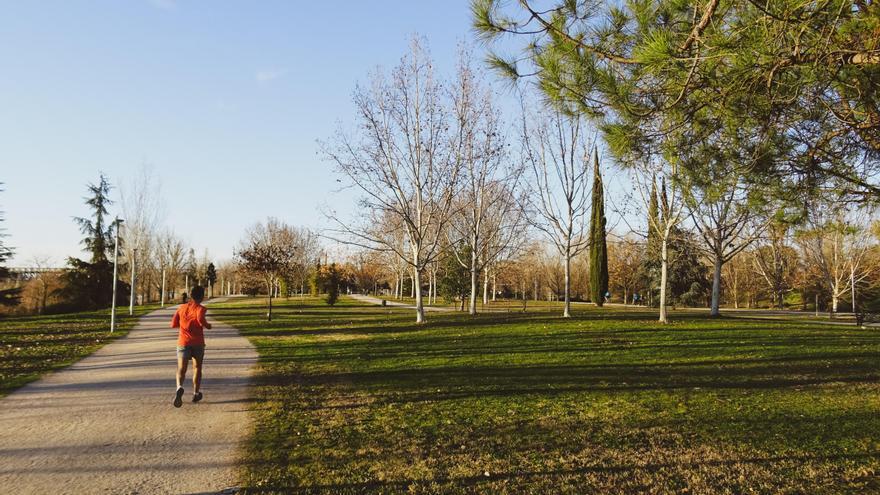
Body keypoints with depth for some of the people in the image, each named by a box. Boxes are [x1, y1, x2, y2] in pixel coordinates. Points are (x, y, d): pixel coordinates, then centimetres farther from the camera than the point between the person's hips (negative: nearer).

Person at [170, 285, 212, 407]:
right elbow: (200, 319, -27)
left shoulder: (181, 308, 8)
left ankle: (179, 388, -34)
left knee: (181, 369, -5)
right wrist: (207, 325, -8)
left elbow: (173, 324, 8)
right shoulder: (200, 308, -5)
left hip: (183, 343, 2)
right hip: (198, 343, -2)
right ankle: (196, 393, 23)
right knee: (197, 367, 17)